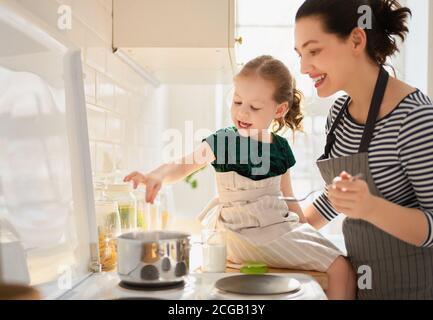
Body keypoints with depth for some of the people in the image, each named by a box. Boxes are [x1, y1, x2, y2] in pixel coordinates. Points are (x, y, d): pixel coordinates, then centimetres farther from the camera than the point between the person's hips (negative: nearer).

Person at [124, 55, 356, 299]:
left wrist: (305, 228, 15)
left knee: (342, 269, -4)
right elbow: (182, 167, -8)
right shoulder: (222, 141, -5)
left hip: (278, 223, 6)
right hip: (239, 230, -5)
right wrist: (158, 175, -29)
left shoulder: (280, 147, 7)